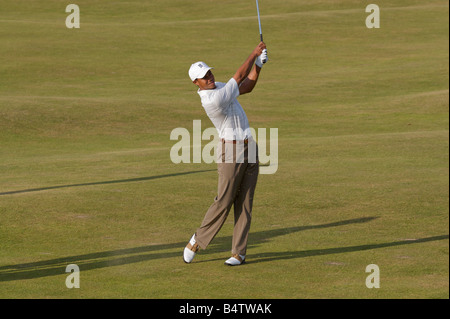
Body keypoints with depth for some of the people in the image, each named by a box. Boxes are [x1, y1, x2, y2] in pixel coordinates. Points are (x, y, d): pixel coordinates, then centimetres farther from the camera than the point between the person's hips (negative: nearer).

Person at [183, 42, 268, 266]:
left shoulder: (217, 88, 7)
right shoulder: (212, 99, -22)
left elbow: (247, 86, 20)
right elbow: (239, 77, -13)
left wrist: (258, 65, 6)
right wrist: (254, 54, -1)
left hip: (249, 148, 8)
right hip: (230, 151, -8)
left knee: (244, 203, 4)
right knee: (224, 202, -7)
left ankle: (239, 252, 6)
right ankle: (198, 241, 11)